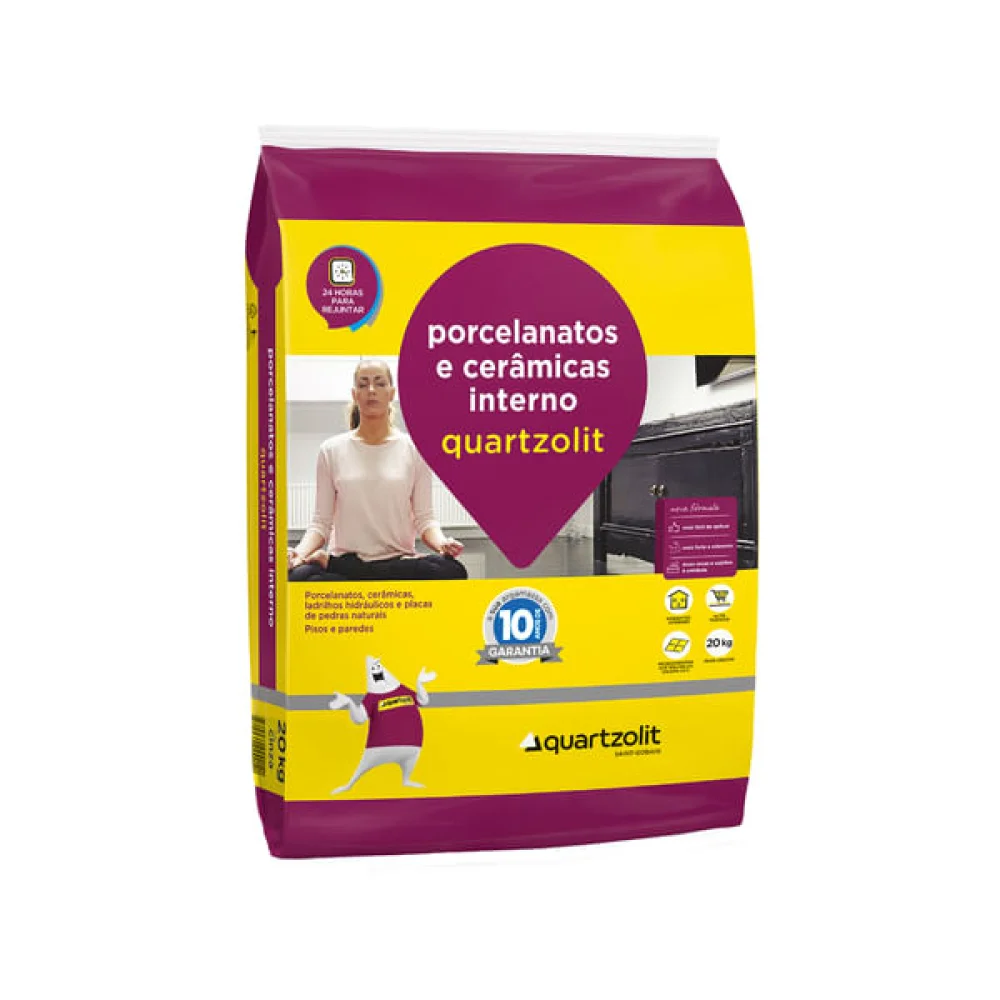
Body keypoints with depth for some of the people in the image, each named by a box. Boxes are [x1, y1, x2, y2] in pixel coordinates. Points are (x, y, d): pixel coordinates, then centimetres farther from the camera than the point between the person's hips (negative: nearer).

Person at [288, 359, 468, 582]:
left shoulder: (414, 449, 6)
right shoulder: (331, 450, 7)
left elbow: (424, 517, 5)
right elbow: (321, 520, 6)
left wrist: (441, 542, -18)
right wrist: (300, 552, -16)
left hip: (400, 563, 4)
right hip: (344, 560, -3)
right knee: (299, 576, -39)